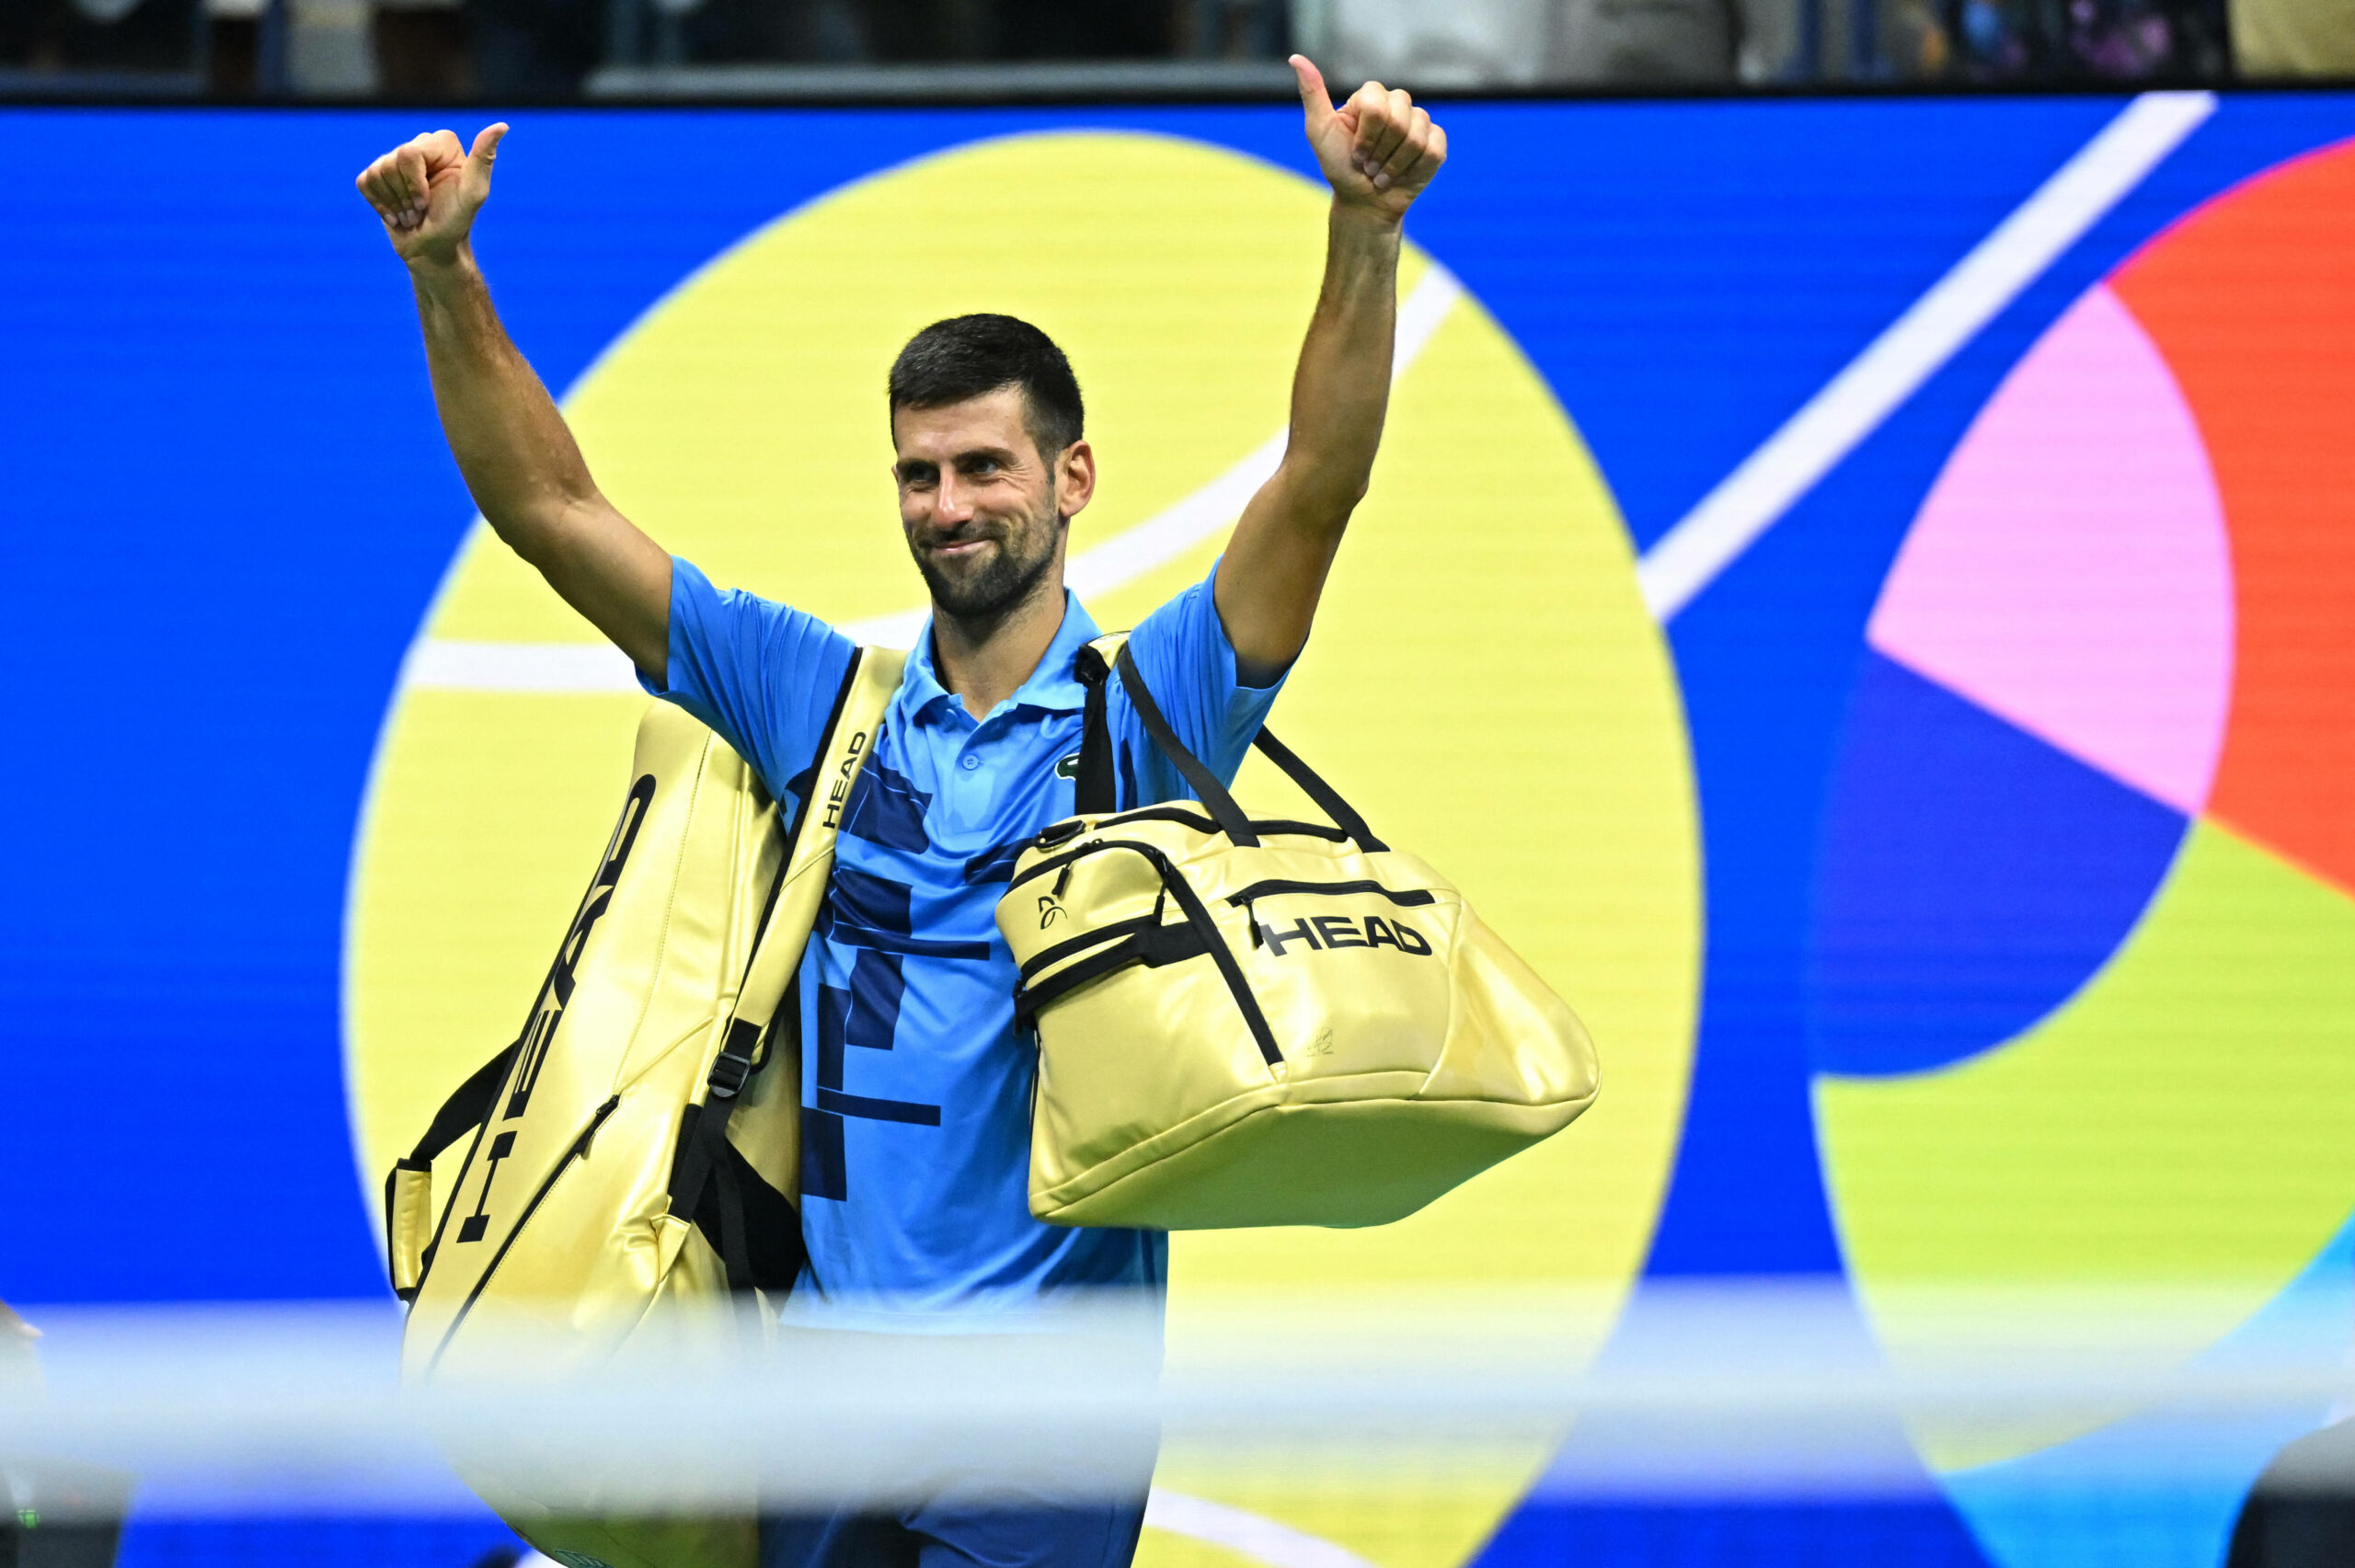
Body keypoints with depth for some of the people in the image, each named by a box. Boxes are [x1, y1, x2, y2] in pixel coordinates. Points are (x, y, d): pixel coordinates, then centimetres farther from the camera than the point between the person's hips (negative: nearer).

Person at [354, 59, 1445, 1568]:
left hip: (1045, 1377, -3)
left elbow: (1319, 484, -11)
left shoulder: (1148, 710, 2)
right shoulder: (817, 699, 10)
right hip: (822, 1348, 3)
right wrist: (446, 274, -1)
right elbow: (551, 508, 9)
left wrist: (1363, 230, -24)